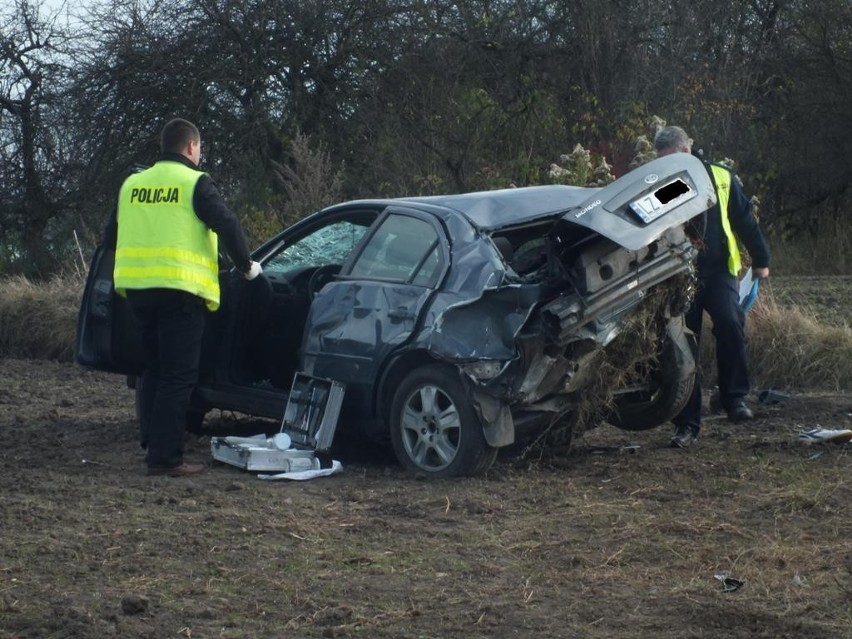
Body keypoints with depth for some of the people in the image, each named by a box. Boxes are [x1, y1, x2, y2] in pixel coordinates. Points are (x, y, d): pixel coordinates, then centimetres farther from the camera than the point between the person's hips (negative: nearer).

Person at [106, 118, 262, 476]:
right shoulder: (194, 183, -4)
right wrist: (246, 266, 3)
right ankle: (165, 458, -7)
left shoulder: (132, 185, 13)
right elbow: (227, 225, -11)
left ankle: (152, 444, 19)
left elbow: (111, 235, 21)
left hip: (136, 286, 6)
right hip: (179, 289, -6)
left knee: (154, 369, 19)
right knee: (178, 376, -3)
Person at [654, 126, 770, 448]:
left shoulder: (721, 178, 5)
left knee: (730, 324, -26)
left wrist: (760, 260, 10)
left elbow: (744, 219, 10)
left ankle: (734, 396, -11)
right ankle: (687, 423, 6)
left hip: (718, 271, -1)